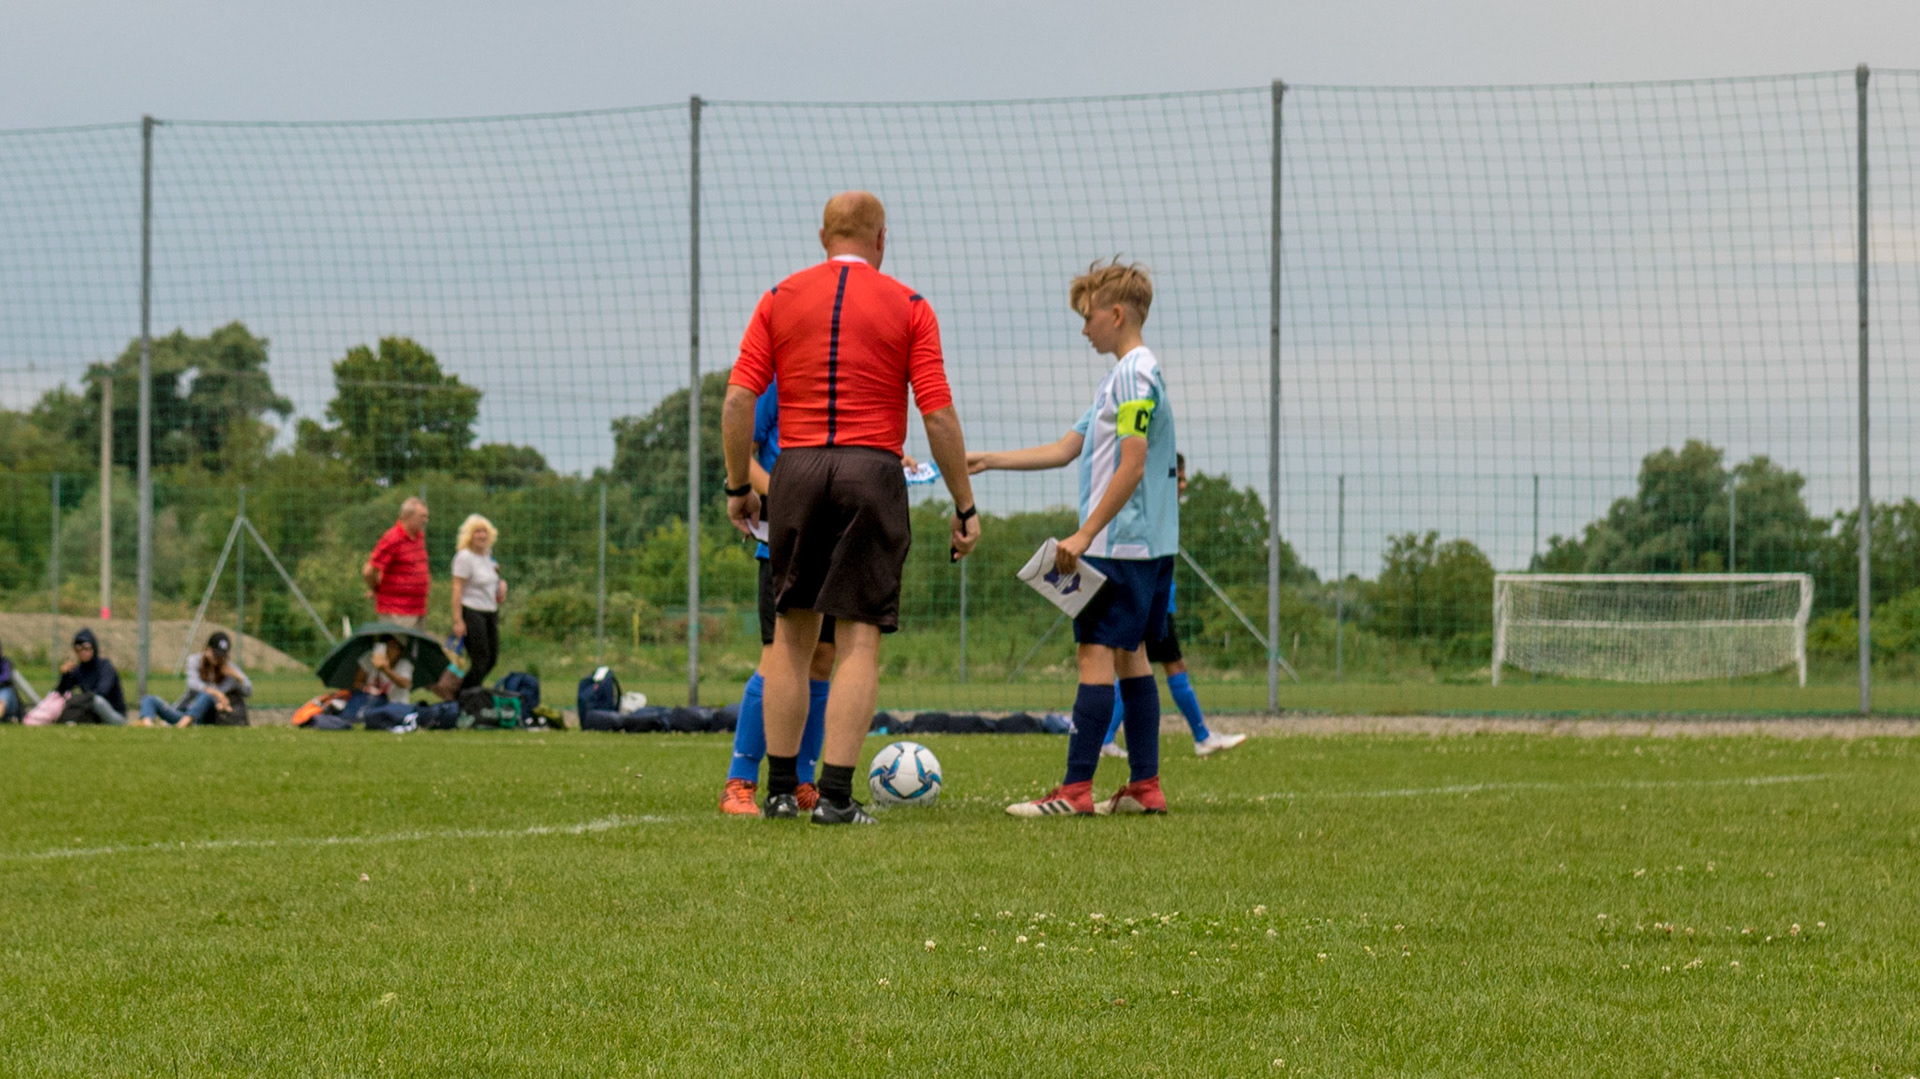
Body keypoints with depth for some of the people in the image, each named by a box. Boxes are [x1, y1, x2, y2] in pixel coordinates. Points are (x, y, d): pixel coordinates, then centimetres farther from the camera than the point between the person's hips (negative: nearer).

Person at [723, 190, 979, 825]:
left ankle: (781, 789, 12)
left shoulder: (780, 299, 8)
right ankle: (836, 795, -8)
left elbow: (739, 400, 1)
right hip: (873, 469, -2)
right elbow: (938, 414, -3)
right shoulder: (907, 307, 3)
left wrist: (738, 486, 10)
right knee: (859, 641, -1)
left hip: (796, 468, 2)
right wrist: (964, 506, 2)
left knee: (792, 635, 12)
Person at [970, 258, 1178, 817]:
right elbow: (1066, 449, 21)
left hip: (1120, 542, -10)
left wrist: (1085, 535, -19)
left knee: (1097, 651, -10)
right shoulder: (1125, 377, 18)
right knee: (1129, 654, 11)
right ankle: (1145, 786, 11)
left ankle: (1076, 788, -13)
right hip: (1149, 545, 10)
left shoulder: (1134, 376, -14)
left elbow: (1132, 466, -20)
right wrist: (988, 461, 19)